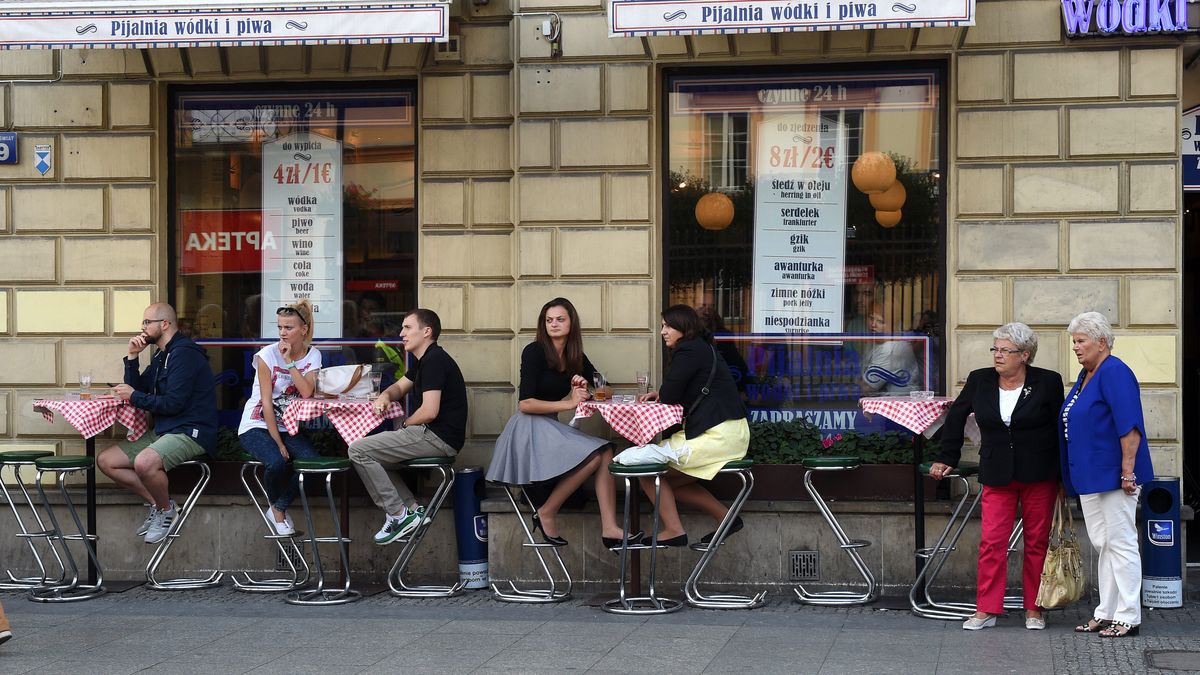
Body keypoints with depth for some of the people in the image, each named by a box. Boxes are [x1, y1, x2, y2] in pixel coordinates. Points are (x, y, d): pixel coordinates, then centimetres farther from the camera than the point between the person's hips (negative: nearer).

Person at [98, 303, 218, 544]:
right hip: (163, 432, 10)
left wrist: (134, 396, -9)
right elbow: (137, 390, 16)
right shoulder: (161, 356, 18)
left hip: (191, 433, -10)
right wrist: (132, 357, 5)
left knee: (145, 462, -36)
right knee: (105, 460, 3)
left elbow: (173, 403, -20)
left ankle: (166, 509, -8)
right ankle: (158, 502, 4)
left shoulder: (184, 353, -13)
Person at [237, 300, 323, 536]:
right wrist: (278, 443, -16)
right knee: (276, 462, -33)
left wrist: (290, 362, -21)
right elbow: (266, 404, -13)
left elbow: (307, 393, -18)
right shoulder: (268, 355, -11)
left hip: (287, 427, 4)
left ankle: (278, 509, 0)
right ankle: (276, 508, 0)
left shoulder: (313, 356, 0)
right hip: (257, 426, -4)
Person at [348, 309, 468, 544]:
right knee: (370, 452, 21)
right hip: (431, 435, 11)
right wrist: (384, 396, 7)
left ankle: (398, 514, -8)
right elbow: (399, 387, 30)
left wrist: (405, 426, -4)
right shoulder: (425, 360, 19)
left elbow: (429, 411, -22)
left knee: (358, 450, -11)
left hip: (439, 437, -11)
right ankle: (412, 508, 9)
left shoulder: (435, 360, -15)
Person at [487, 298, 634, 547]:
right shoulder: (534, 351, -10)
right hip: (530, 430, -7)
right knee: (594, 456, -23)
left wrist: (583, 386, -6)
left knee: (606, 452, -12)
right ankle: (546, 513, -11)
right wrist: (569, 403, -16)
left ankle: (609, 528, -19)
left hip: (552, 428, 7)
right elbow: (525, 404, -15)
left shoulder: (575, 356, 10)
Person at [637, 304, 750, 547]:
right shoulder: (702, 348, 20)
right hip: (729, 435, 10)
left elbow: (669, 397, -13)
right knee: (669, 480, 19)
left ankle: (673, 530, -5)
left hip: (717, 435, -10)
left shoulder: (689, 350, -11)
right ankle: (725, 516, 17)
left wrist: (662, 395, 9)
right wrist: (658, 394, 6)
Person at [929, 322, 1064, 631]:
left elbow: (1061, 428, 0)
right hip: (997, 475, 2)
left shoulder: (1047, 382, -5)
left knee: (1037, 542, 6)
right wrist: (947, 458, 11)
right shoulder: (979, 381, 3)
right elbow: (956, 417, 14)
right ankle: (986, 610, 2)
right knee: (992, 542, -4)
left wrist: (1062, 475, -1)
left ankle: (1033, 609, 16)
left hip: (1039, 476, -2)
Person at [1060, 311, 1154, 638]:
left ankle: (1128, 617, 1)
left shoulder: (1115, 373, -14)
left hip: (1113, 474, -10)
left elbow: (1130, 427, -21)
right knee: (1102, 545, 13)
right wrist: (1074, 475, 22)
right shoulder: (1085, 376, 16)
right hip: (1089, 477, 10)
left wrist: (1127, 472, -24)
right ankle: (1106, 613, 19)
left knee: (1120, 543, -4)